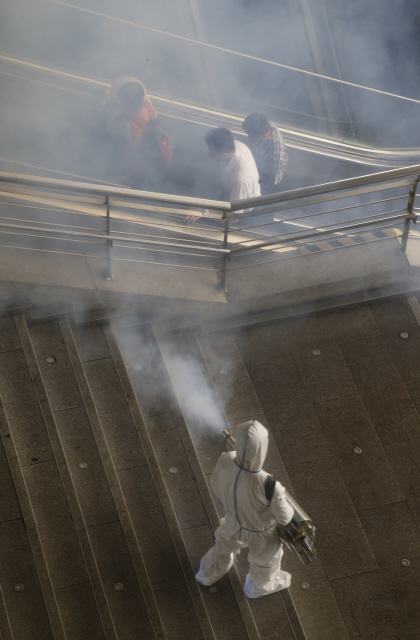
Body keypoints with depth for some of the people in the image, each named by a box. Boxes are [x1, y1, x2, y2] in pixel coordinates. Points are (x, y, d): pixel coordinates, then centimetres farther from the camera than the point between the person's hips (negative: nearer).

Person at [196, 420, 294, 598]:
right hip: (260, 530, -4)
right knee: (265, 557, 31)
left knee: (226, 544, 37)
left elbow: (217, 486, -11)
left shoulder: (224, 461, -35)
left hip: (234, 519, 4)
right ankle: (257, 587, 62)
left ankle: (208, 575, 64)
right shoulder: (270, 486, -47)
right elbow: (284, 517, -27)